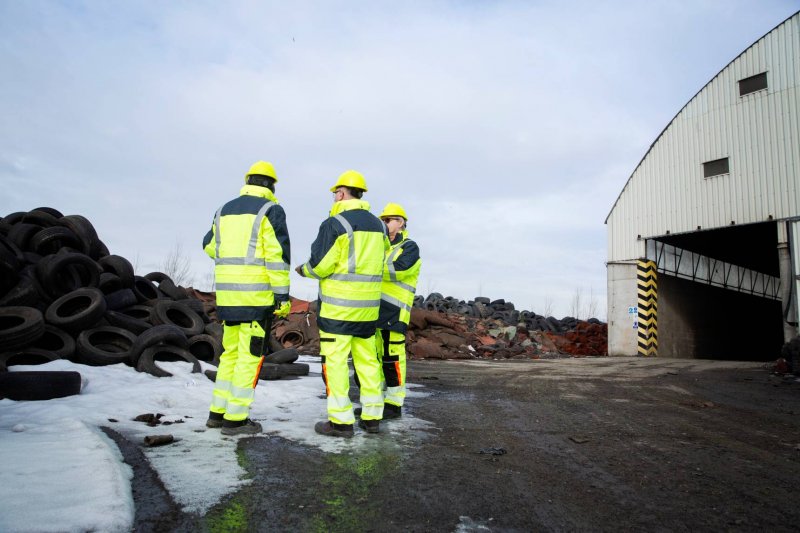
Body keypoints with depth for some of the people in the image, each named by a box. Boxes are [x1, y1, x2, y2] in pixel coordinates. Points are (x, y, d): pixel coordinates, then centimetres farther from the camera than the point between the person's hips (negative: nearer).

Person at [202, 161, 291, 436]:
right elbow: (277, 255, -14)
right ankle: (235, 419, 5)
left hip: (227, 293, 7)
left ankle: (218, 411, 24)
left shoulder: (225, 210, 14)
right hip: (257, 294, -6)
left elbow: (210, 247, 25)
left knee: (231, 351, 18)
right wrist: (283, 296, -12)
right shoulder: (271, 210, -6)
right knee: (251, 355, 1)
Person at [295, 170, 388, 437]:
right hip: (369, 304, 7)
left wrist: (304, 270, 9)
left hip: (338, 304, -7)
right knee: (367, 358, 13)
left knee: (335, 359, 0)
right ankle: (372, 416, 20)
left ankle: (341, 420, 3)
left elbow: (320, 265, -12)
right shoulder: (377, 224, 11)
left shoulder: (335, 224, -11)